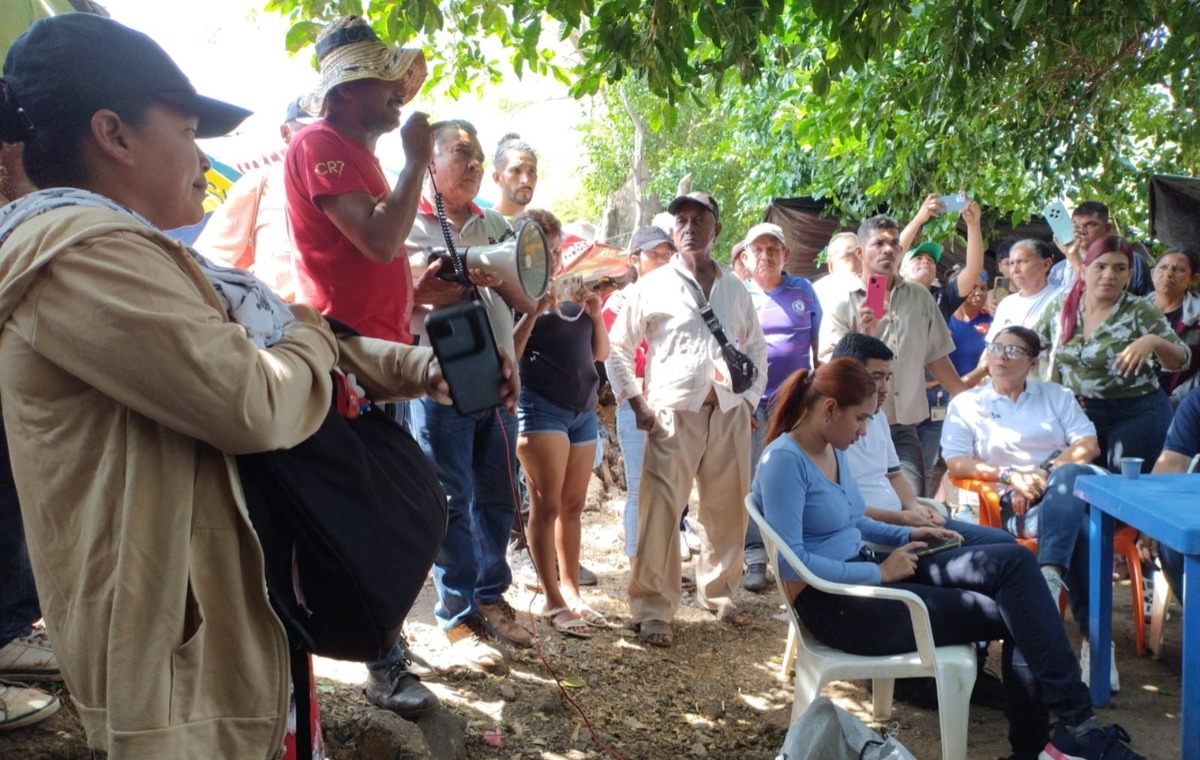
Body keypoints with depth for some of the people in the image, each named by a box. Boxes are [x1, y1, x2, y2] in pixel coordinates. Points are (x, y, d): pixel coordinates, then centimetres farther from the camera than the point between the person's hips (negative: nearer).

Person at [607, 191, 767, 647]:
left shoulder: (735, 290, 13)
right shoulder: (653, 286, 2)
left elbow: (756, 348, 23)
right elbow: (618, 347, 5)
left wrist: (751, 398, 13)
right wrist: (636, 402, -2)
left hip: (730, 413, 4)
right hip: (674, 414, -4)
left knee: (727, 510, 10)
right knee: (659, 513, -8)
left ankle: (719, 593, 29)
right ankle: (652, 610, 1)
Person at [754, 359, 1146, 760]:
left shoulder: (833, 449, 10)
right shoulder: (784, 460, -19)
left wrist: (906, 536, 9)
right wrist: (878, 572, -18)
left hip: (863, 572, 9)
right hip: (835, 606, -9)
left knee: (1014, 561, -7)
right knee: (1014, 611, -9)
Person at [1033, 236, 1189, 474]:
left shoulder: (1139, 312, -10)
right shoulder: (1061, 306, 0)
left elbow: (1181, 360, -10)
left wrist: (1153, 341, -29)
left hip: (1135, 415, -3)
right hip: (1077, 413, 4)